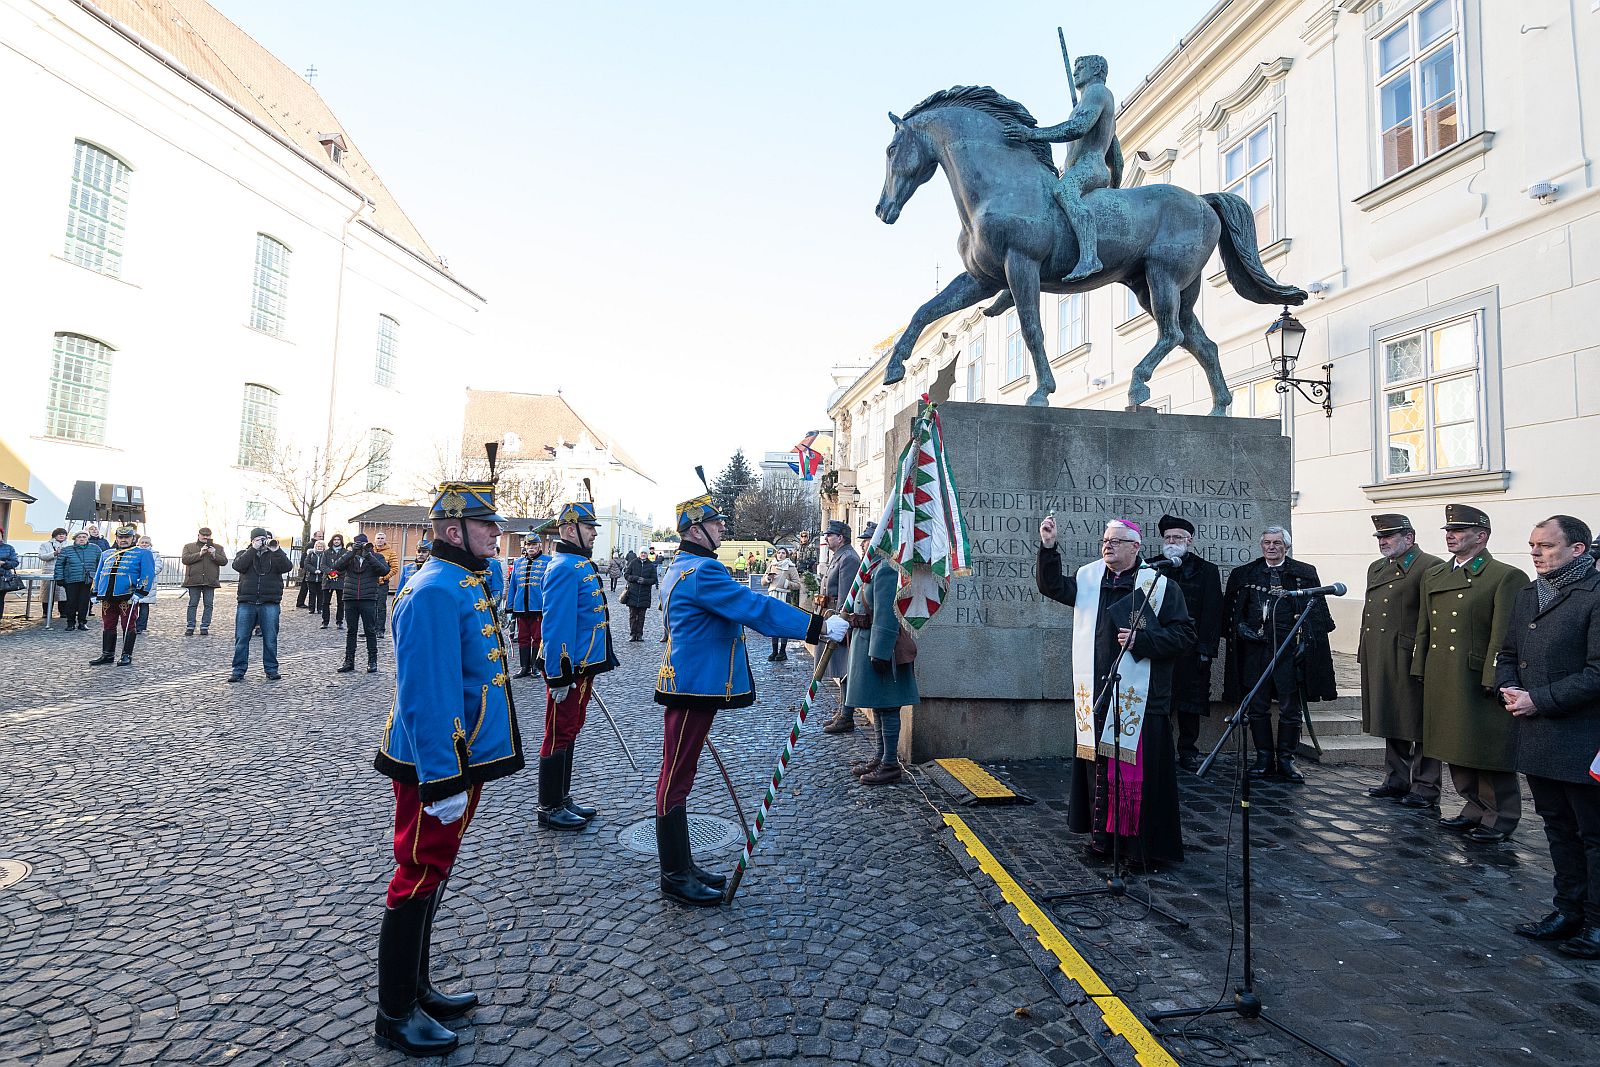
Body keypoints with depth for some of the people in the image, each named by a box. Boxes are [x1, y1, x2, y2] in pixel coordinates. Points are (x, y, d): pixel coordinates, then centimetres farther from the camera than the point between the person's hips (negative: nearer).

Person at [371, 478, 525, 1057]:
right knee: (418, 883, 5)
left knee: (430, 877, 21)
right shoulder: (436, 592, -22)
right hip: (437, 768, -10)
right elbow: (426, 696, -26)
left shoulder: (467, 585, 10)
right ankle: (395, 1016, 23)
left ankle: (417, 989, 38)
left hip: (462, 757, 10)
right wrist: (443, 781, -25)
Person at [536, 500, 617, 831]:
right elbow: (556, 625, -23)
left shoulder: (581, 565, 13)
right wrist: (558, 676, -23)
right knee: (559, 736, 1)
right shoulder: (565, 568, -19)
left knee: (569, 732, 18)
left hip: (583, 666, 10)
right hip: (568, 668, -10)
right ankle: (549, 809, 14)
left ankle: (563, 799, 30)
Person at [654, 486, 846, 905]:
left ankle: (681, 867, 27)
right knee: (676, 780, -1)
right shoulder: (702, 571, -19)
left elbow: (745, 608, 23)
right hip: (693, 688, -11)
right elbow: (756, 608, -24)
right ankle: (676, 878, 10)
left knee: (679, 776, 15)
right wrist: (818, 626, -22)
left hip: (690, 685, 11)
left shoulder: (682, 569, 15)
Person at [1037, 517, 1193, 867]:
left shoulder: (1161, 586, -1)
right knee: (1097, 765, 10)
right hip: (1094, 695, 4)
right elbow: (1052, 586, 9)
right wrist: (1048, 547, -5)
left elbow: (1184, 635, -2)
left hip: (1139, 697, -4)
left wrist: (1141, 639, -15)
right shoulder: (1088, 579, 11)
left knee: (1138, 770, -1)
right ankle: (1101, 835, 24)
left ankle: (1144, 845, 12)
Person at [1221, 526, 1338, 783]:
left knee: (1291, 708, 2)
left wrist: (1305, 641, -6)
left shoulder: (1304, 573, 6)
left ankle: (1286, 759, 14)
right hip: (1255, 649, 2)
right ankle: (1264, 759, 14)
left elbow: (1316, 611, 4)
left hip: (1290, 649, -1)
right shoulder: (1244, 574, 10)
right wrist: (1242, 627, -4)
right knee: (1257, 707, 4)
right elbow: (1231, 612, 13)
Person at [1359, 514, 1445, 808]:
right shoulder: (1376, 568, 18)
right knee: (1391, 721, 15)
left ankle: (1426, 787, 10)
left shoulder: (1430, 567, -8)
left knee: (1418, 725, 0)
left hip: (1409, 659, -8)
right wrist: (1364, 652, 20)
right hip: (1379, 661, 8)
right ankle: (1397, 779, 26)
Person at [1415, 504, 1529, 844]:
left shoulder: (1506, 577, -8)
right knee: (1456, 750, 14)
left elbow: (1503, 635, -13)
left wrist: (1492, 681, -16)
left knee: (1488, 751, 3)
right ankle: (1476, 808, 28)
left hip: (1481, 682, -6)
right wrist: (1420, 670, 12)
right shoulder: (1432, 575, 13)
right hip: (1441, 682, 7)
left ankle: (1500, 818, 17)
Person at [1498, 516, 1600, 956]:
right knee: (1559, 828, 18)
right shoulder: (1526, 597, 11)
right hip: (1536, 738, 7)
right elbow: (1507, 655, 17)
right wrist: (1508, 689, -1)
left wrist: (1538, 701, -18)